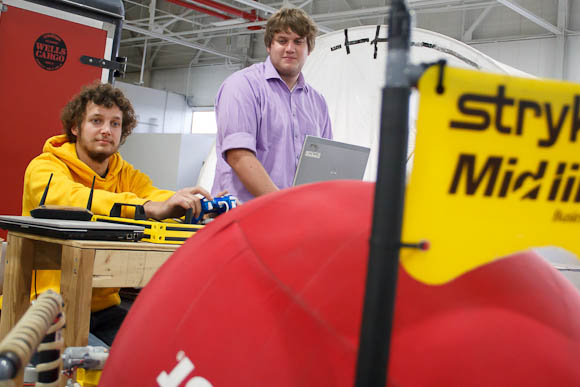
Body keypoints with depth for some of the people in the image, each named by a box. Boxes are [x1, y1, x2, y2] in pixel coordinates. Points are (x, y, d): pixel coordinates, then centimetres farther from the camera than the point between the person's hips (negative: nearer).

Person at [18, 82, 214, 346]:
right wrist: (152, 208, -45)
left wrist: (197, 205, -36)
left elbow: (153, 195, -11)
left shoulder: (127, 175, 10)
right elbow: (70, 199, -29)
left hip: (104, 308, 6)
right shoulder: (46, 167, -6)